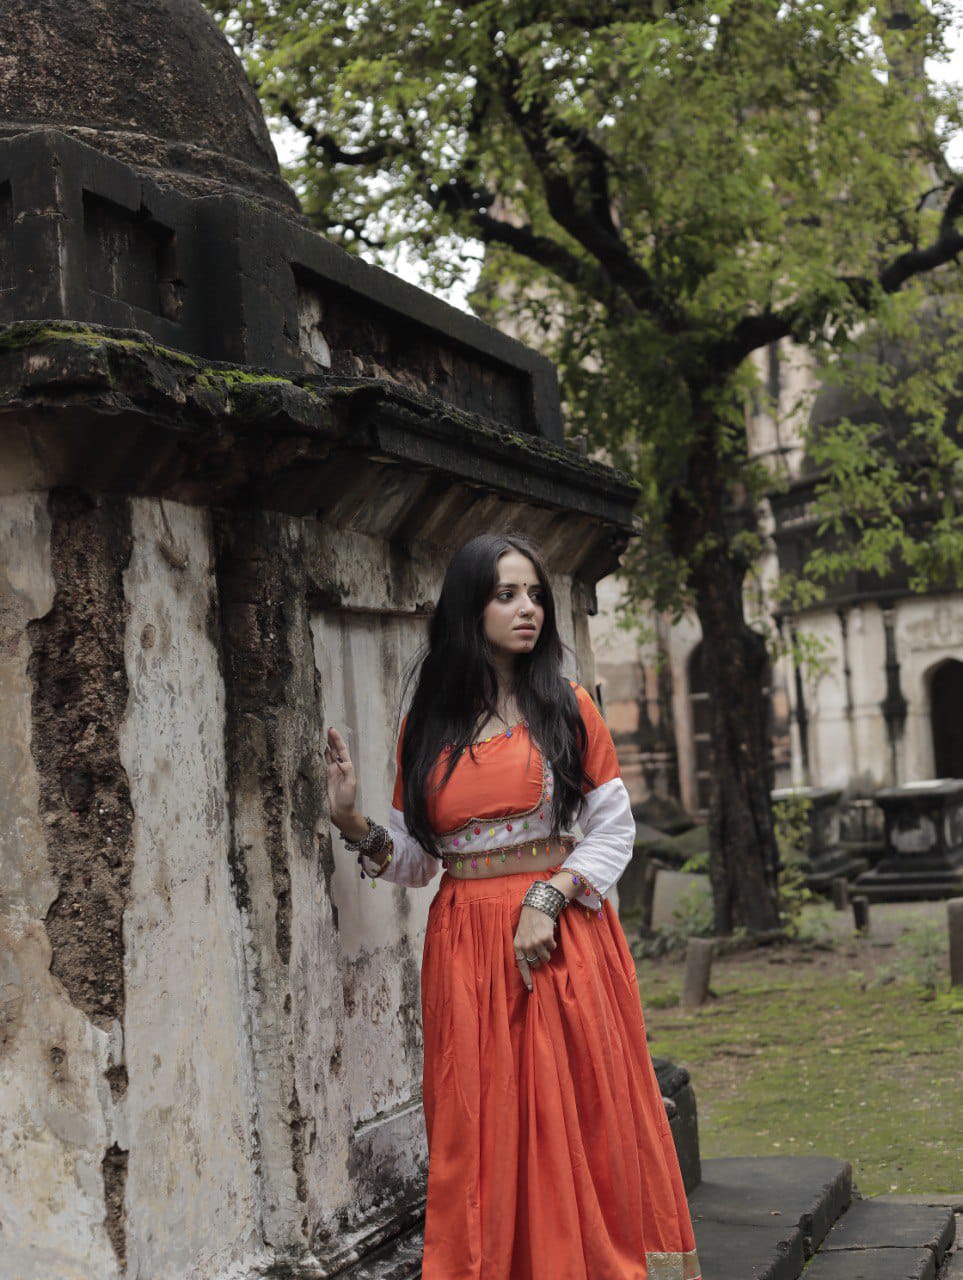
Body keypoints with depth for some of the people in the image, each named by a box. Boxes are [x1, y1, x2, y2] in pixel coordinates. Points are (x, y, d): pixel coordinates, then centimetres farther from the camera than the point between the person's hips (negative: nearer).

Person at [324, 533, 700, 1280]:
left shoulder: (567, 707, 3)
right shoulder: (427, 727, 8)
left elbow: (613, 828, -1)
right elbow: (417, 859, 12)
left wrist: (547, 898, -14)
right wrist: (353, 821, -5)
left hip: (562, 942, -2)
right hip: (465, 949, 2)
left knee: (577, 1126, 1)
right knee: (483, 1138, 4)